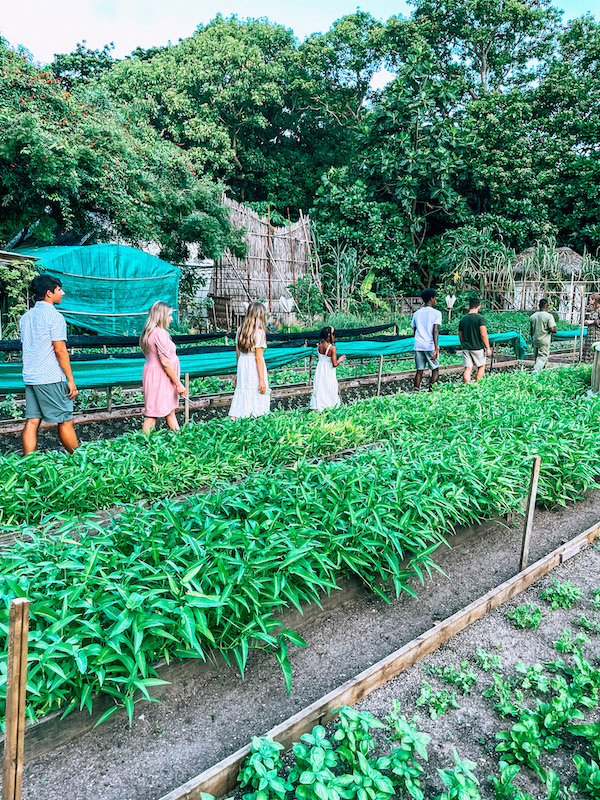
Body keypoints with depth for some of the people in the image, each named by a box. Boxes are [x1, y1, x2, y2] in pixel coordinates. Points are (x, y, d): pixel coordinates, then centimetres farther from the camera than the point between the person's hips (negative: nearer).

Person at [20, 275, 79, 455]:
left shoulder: (25, 317, 15)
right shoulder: (54, 316, -10)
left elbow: (24, 346, 21)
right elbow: (60, 351, -14)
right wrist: (71, 379, -10)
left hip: (29, 377, 8)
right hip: (50, 379, -8)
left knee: (32, 421, 7)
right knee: (65, 421, 0)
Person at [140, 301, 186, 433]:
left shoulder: (149, 332, 11)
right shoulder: (160, 333, -19)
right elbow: (165, 362, -22)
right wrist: (178, 383, -16)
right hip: (159, 377, -10)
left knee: (170, 410, 17)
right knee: (153, 414, -3)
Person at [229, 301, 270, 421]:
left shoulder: (240, 330, 8)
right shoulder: (259, 332, -13)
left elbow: (238, 354, 12)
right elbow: (258, 358, -15)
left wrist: (238, 374, 20)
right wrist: (262, 380, -13)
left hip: (242, 366, 7)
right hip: (255, 368, -6)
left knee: (241, 396, 11)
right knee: (256, 396, 2)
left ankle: (233, 419, 8)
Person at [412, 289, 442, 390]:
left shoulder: (416, 313, 11)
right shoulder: (436, 313, -3)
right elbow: (435, 331, -12)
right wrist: (436, 349, -15)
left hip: (418, 346, 4)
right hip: (430, 346, -4)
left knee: (419, 371, 9)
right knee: (435, 370, 8)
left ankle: (416, 390, 4)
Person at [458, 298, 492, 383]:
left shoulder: (463, 319, 6)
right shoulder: (480, 318, -9)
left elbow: (460, 336, 12)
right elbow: (483, 334, -15)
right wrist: (488, 348, -10)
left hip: (466, 347, 4)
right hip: (478, 347, -3)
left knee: (468, 369, 3)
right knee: (481, 366, 15)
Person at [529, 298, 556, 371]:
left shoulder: (532, 316, 5)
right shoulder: (549, 316, -11)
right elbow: (552, 329, -17)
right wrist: (555, 331, 6)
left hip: (535, 340, 5)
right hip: (544, 341, -5)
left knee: (537, 357, 16)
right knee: (542, 357, -5)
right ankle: (535, 372, -21)